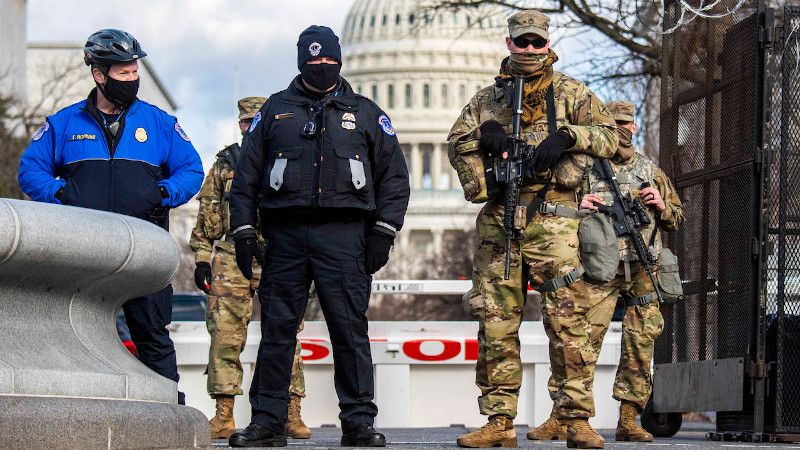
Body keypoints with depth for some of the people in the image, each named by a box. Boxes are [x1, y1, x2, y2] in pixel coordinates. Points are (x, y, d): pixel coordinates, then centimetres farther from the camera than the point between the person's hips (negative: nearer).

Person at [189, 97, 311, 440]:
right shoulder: (226, 164, 14)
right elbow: (206, 216, 15)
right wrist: (202, 257, 6)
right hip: (232, 260, 1)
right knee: (225, 337, -4)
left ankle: (291, 414, 0)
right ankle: (223, 417, -1)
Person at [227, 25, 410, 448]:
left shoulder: (365, 113, 14)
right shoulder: (275, 111, 15)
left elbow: (394, 175, 13)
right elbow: (246, 175, 14)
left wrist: (383, 232, 2)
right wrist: (244, 232, 5)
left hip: (344, 236, -1)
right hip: (286, 233, 1)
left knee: (350, 329, -5)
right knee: (276, 329, -1)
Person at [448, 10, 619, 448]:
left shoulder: (569, 92, 11)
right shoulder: (487, 98, 19)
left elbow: (609, 135, 4)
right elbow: (455, 143, 16)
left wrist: (566, 135, -12)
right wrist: (482, 131, -4)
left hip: (552, 220, -3)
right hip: (498, 220, 3)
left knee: (568, 320, -9)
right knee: (496, 323, 2)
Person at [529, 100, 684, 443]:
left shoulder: (651, 171, 17)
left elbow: (677, 221, 22)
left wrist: (661, 206, 1)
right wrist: (576, 206, -12)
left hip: (643, 271, 3)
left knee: (640, 345, 0)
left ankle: (628, 421, 7)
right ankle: (561, 418, -13)